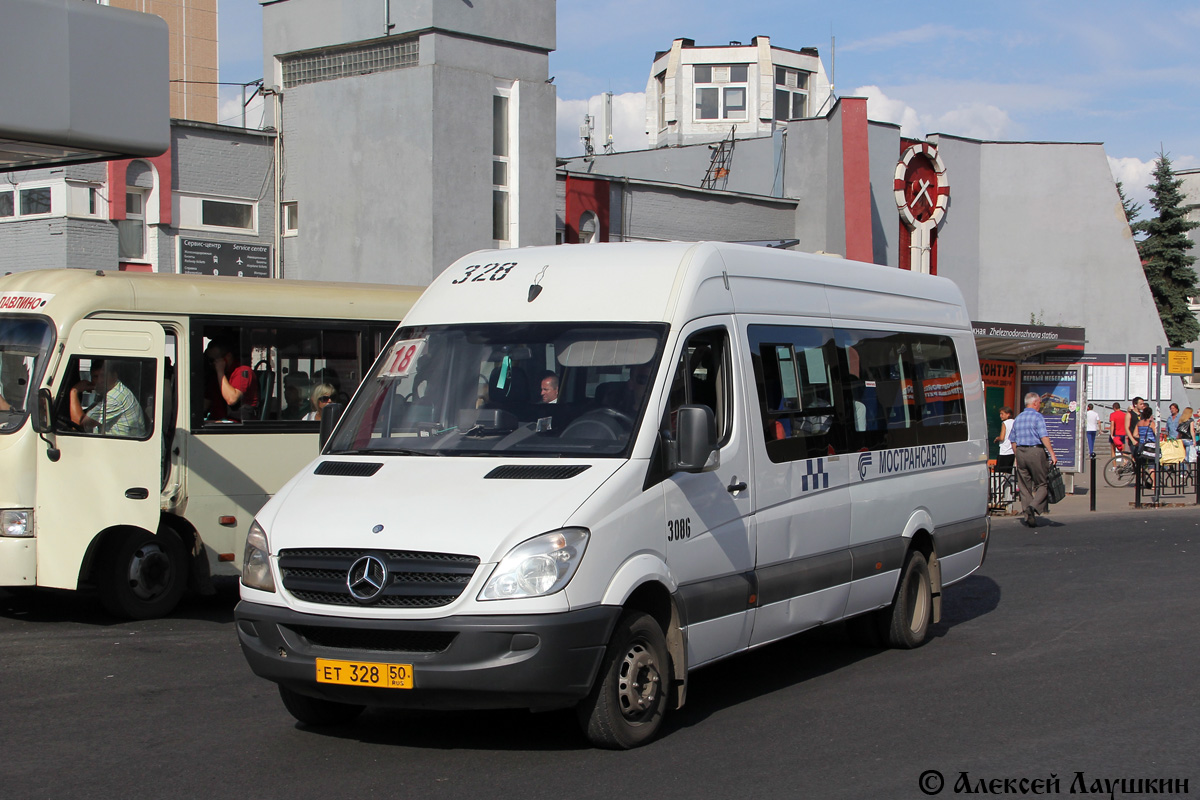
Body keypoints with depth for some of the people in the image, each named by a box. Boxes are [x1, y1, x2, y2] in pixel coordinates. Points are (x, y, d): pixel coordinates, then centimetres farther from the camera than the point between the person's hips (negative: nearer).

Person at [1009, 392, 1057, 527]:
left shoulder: (1018, 419, 15)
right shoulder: (1037, 417, -5)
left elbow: (1013, 440, 16)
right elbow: (1044, 436, -15)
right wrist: (1052, 453, -16)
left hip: (1020, 452, 6)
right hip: (1036, 451, -6)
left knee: (1025, 486, 8)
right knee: (1043, 483, 3)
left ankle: (1029, 516, 6)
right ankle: (1034, 505, -19)